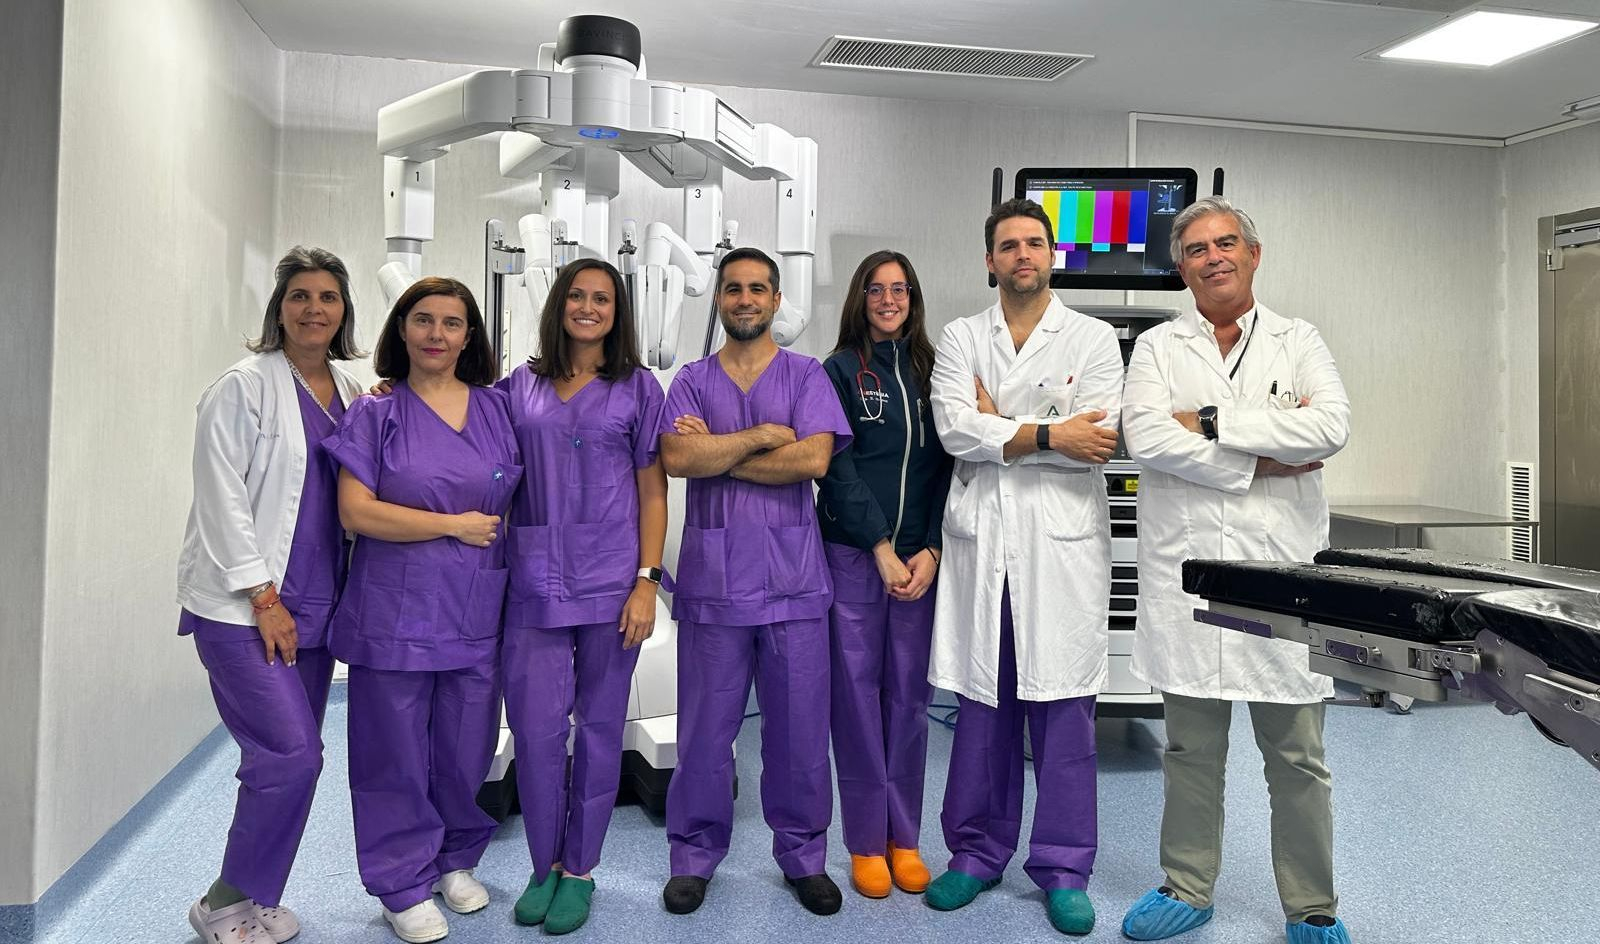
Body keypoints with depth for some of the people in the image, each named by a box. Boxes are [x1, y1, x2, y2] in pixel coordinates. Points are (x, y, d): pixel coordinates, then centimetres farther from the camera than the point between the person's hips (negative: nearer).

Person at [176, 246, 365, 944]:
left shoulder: (352, 393, 11)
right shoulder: (244, 387, -7)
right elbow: (222, 499, -12)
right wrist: (263, 597, -13)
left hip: (314, 605, 6)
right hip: (244, 607, -6)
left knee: (291, 757, 9)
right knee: (293, 754, -10)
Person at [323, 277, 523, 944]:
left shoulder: (497, 409, 8)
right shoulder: (376, 415, 0)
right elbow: (357, 511, -9)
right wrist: (455, 525, -11)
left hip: (477, 610, 2)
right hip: (396, 609, -2)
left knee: (466, 748, 11)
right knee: (398, 753, 6)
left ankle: (456, 859, 35)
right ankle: (405, 886, 24)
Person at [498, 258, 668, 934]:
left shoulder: (638, 388, 5)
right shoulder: (521, 386, 11)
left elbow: (652, 492, 2)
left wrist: (646, 581, -6)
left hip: (610, 580, -1)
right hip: (534, 580, 2)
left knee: (599, 726, 6)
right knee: (535, 726, 1)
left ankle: (578, 870, 22)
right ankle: (544, 866, 22)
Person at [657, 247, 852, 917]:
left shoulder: (807, 376, 7)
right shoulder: (692, 380, 10)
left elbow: (814, 459, -10)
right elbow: (677, 459, -8)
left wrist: (715, 453, -7)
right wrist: (763, 435, -8)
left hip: (792, 577, 0)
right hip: (712, 577, 1)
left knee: (799, 725, 6)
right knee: (705, 727, 6)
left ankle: (803, 855, 23)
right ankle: (695, 856, 23)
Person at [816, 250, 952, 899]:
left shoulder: (931, 371, 10)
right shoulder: (842, 371, 2)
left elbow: (945, 467, 6)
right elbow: (839, 468, -5)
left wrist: (930, 551, -5)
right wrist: (882, 549, -11)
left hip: (920, 558, 3)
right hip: (853, 554, -2)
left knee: (909, 693, 7)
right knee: (857, 692, 2)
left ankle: (904, 838, 19)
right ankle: (866, 841, 14)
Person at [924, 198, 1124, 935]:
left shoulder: (1094, 340, 6)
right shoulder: (960, 339, 9)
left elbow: (1096, 441, -8)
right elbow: (954, 430, -7)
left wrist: (997, 427, -5)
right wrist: (1048, 435, -11)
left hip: (1063, 543, -1)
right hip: (980, 540, 2)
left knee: (1063, 708, 3)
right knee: (982, 703, 9)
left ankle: (1063, 868, 18)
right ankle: (977, 852, 24)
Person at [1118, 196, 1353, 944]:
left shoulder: (1298, 342, 8)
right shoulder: (1156, 348, 8)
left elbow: (1332, 426, -10)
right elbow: (1145, 435, -10)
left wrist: (1214, 421, -12)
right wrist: (1261, 461, -11)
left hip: (1281, 568, 0)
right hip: (1184, 568, 1)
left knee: (1296, 755, 7)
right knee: (1190, 747, 11)